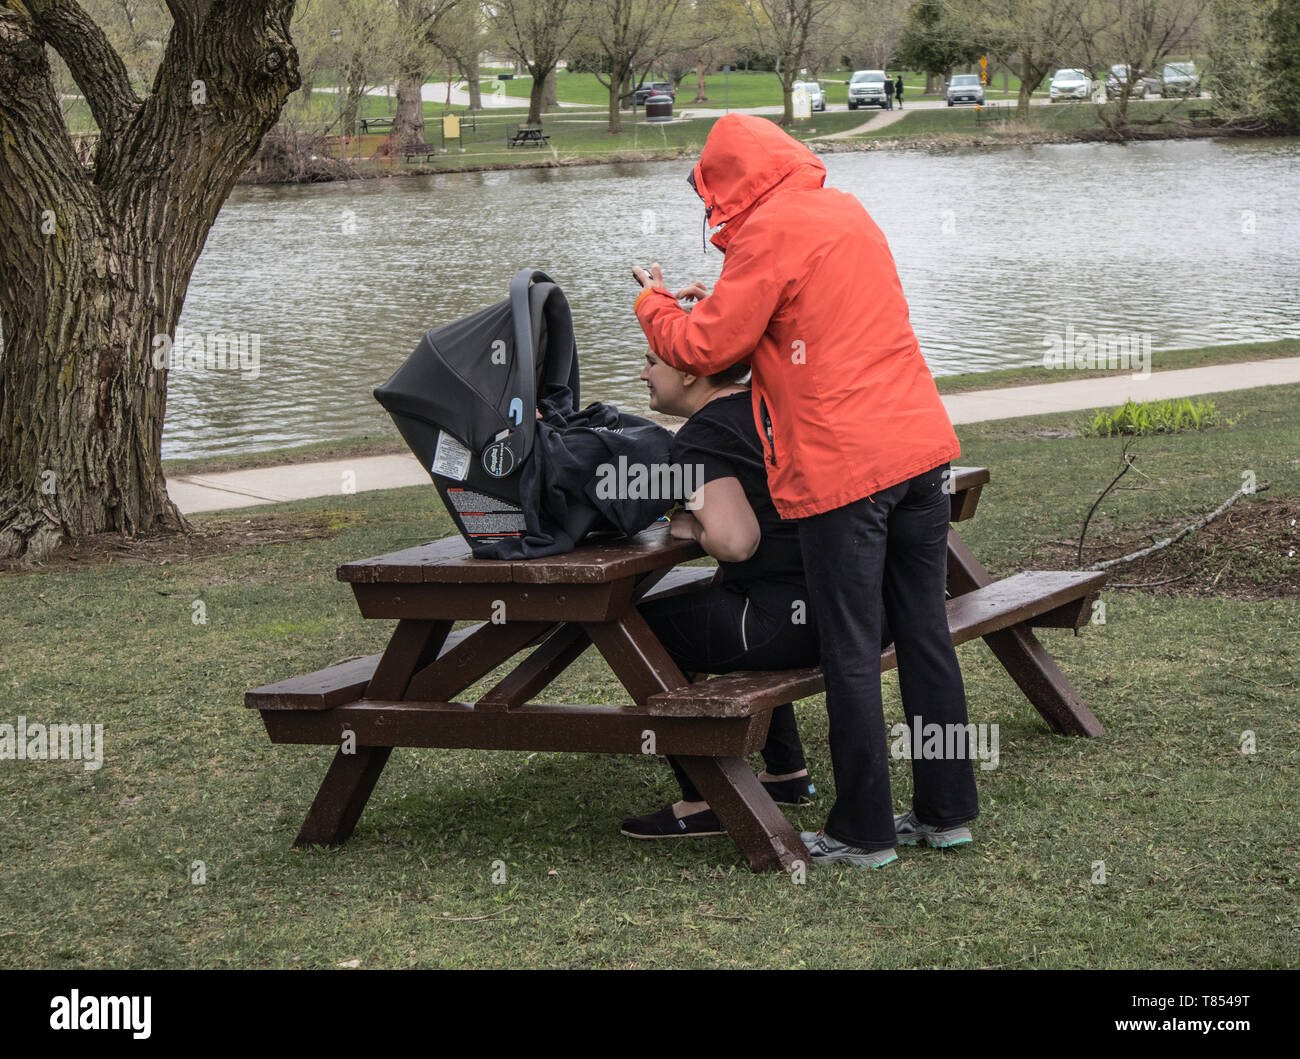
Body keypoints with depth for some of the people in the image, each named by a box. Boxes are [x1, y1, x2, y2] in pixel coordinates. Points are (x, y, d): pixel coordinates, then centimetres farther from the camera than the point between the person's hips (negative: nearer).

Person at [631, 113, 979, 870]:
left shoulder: (770, 231, -9)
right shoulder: (847, 211, 17)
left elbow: (706, 350, -5)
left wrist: (655, 302, 14)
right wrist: (714, 305, 25)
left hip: (843, 466, -8)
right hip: (921, 445, 8)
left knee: (851, 652, 0)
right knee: (926, 633, 13)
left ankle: (863, 833, 7)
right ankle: (947, 810, 20)